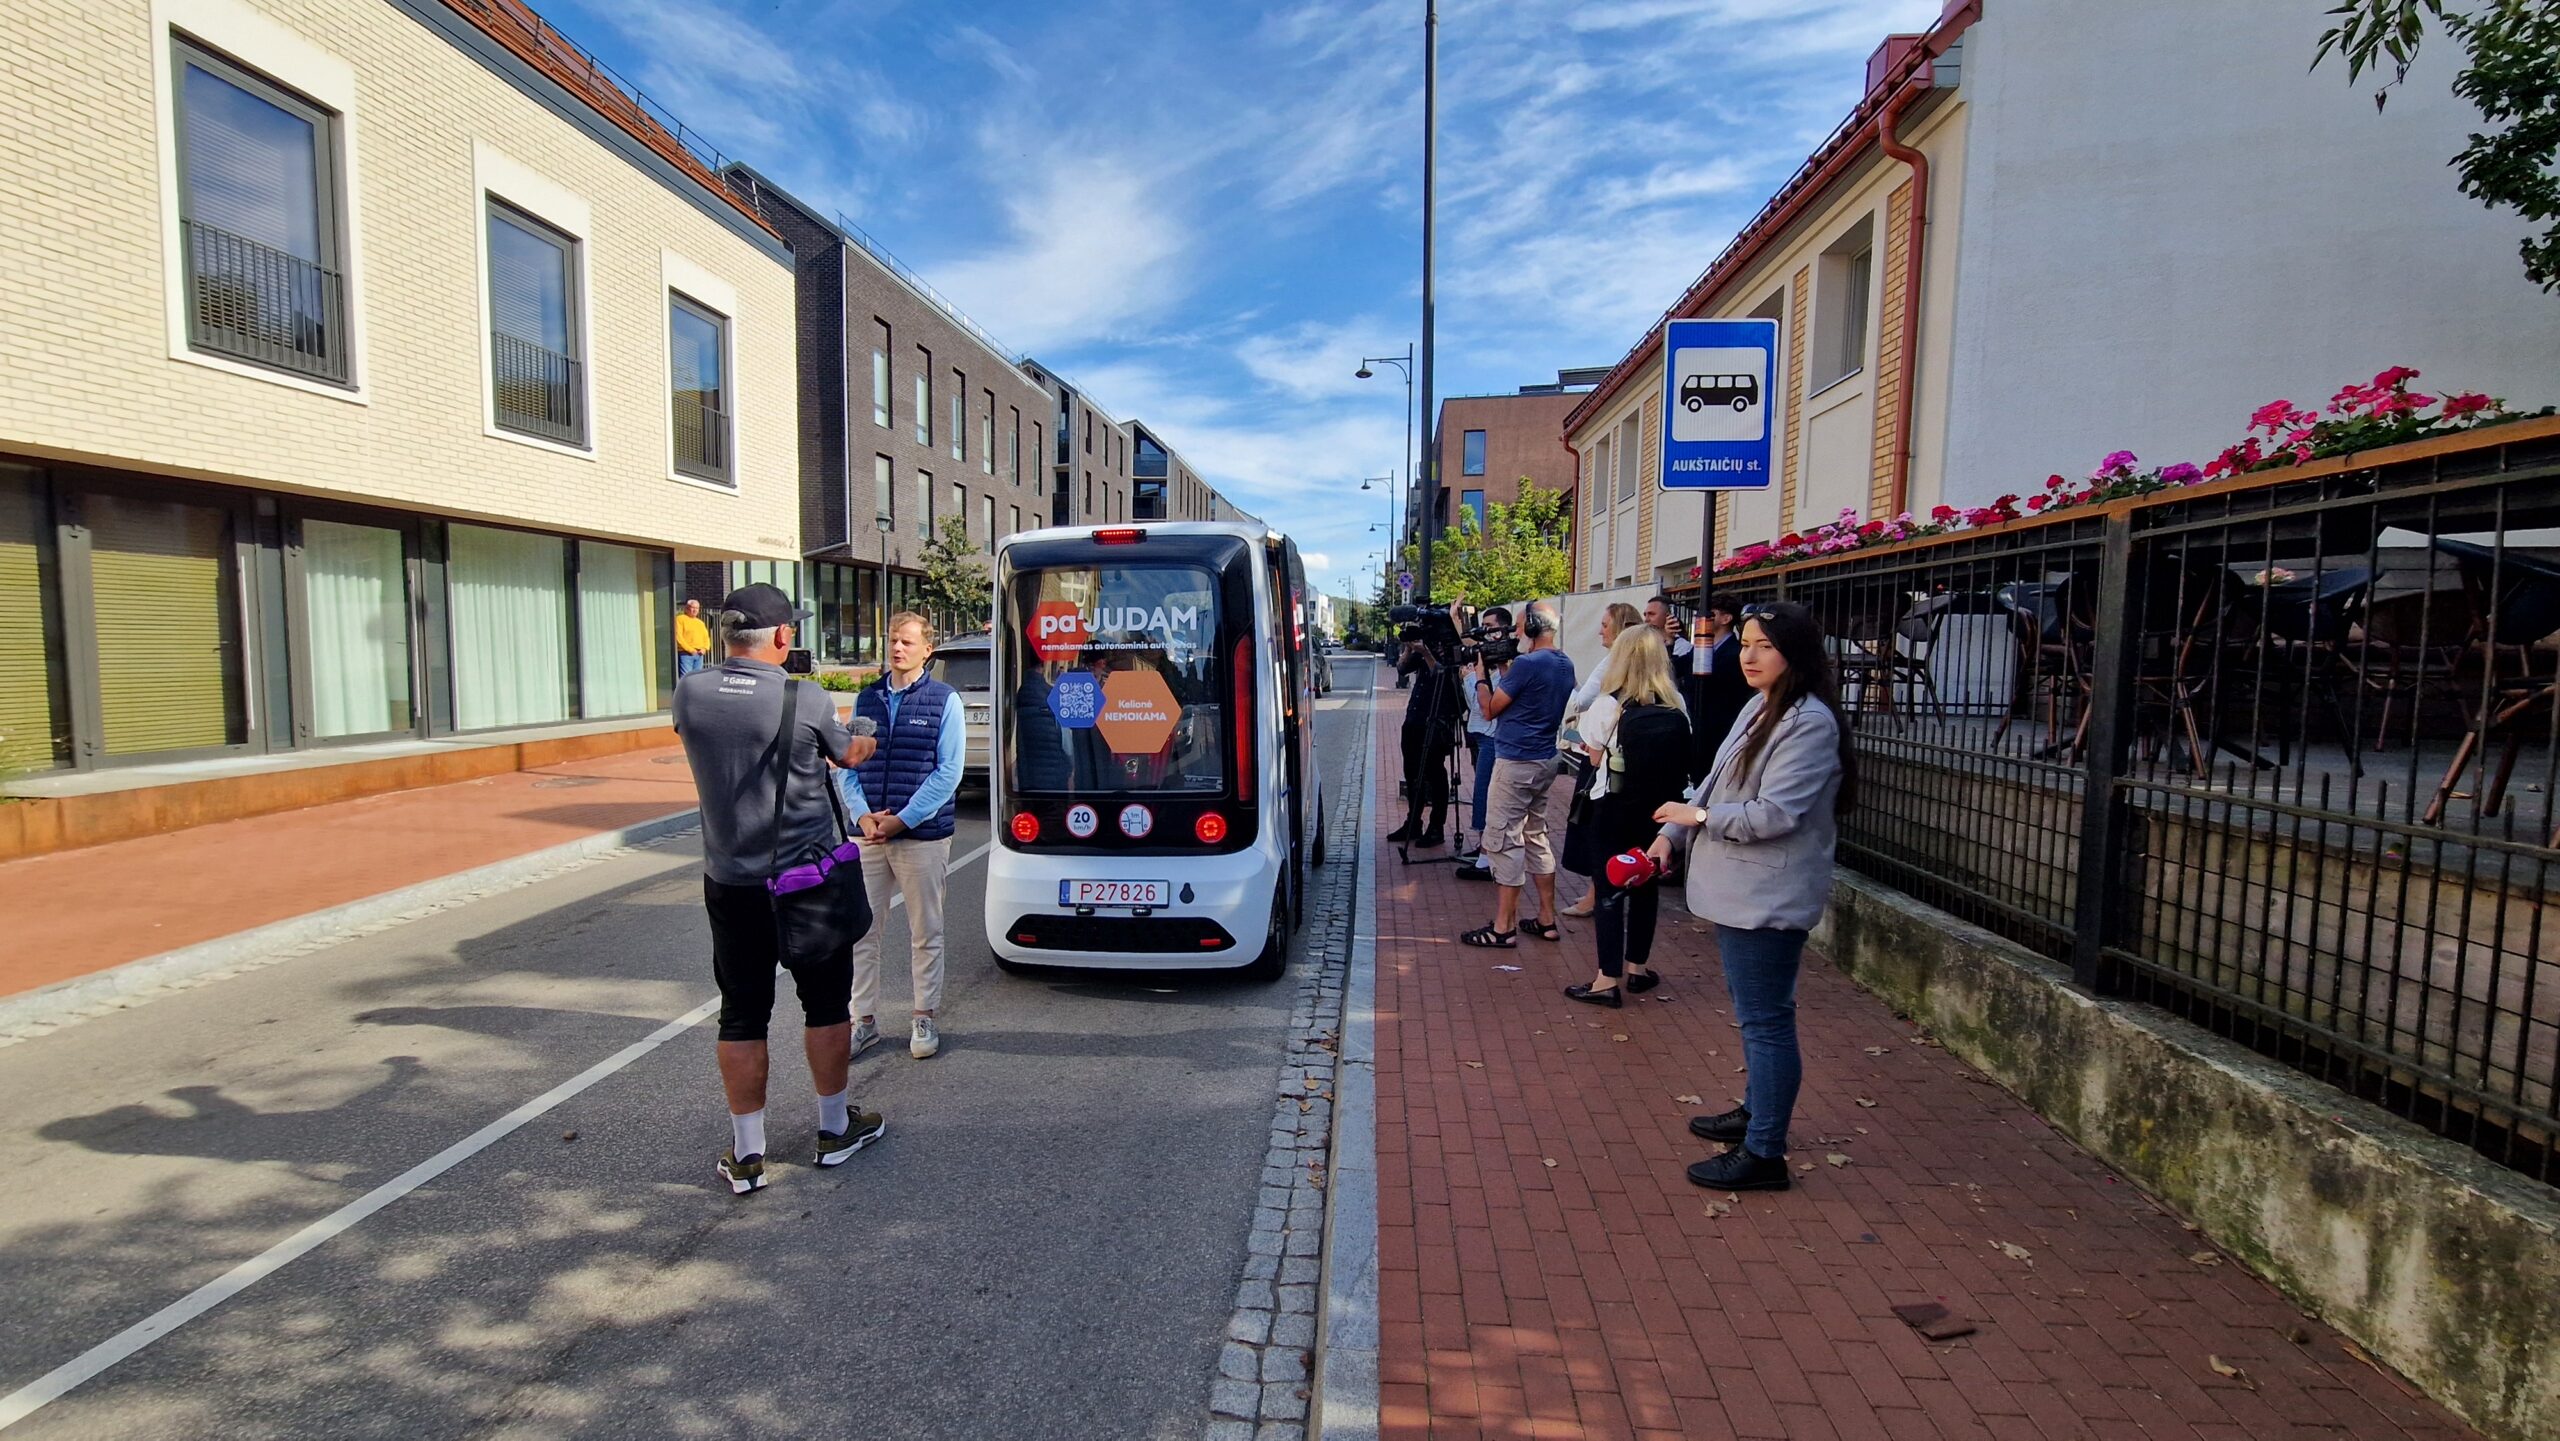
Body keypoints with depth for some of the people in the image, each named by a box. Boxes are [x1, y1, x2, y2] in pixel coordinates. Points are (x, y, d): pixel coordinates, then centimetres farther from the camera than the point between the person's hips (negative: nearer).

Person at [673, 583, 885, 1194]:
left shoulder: (690, 693, -6)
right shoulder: (806, 701, -16)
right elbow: (850, 755, 3)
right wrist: (867, 740, 27)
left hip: (730, 884, 3)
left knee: (741, 1016, 12)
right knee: (826, 1004, 15)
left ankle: (747, 1153, 18)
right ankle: (834, 1127, 28)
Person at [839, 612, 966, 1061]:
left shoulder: (945, 701, -2)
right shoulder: (866, 699, 9)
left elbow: (948, 772, -8)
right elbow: (847, 763, 8)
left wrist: (901, 820, -14)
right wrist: (864, 814, -9)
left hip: (923, 836, -3)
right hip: (869, 835, 4)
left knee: (925, 933, 7)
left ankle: (925, 1017, 21)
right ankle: (864, 1018, 21)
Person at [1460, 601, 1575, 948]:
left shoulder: (1527, 664, -18)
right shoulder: (1565, 665, 10)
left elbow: (1491, 709, -9)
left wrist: (1481, 675, 5)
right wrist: (1503, 670, 14)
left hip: (1516, 762, -9)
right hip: (1545, 761, 9)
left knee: (1504, 840, -3)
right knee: (1538, 836, 16)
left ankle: (1504, 927, 1)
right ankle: (1546, 919, 21)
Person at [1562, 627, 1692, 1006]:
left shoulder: (1608, 705, -13)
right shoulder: (1676, 707, -2)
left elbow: (1595, 758, -6)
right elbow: (1680, 760, 4)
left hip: (1615, 808, -4)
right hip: (1659, 808, 4)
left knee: (1610, 887, 2)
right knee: (1646, 884, 17)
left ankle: (1608, 979, 1)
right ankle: (1636, 966, 29)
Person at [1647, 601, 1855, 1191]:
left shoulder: (1810, 722, -18)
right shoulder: (1758, 709, 12)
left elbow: (1775, 813, -24)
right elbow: (1717, 785, 17)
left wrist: (1698, 815, -13)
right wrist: (1671, 833, 7)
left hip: (1767, 898, -10)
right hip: (1737, 891, 10)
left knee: (1764, 1020, -2)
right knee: (1753, 1014, 22)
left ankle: (1763, 1154, 7)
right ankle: (1756, 1112, 38)